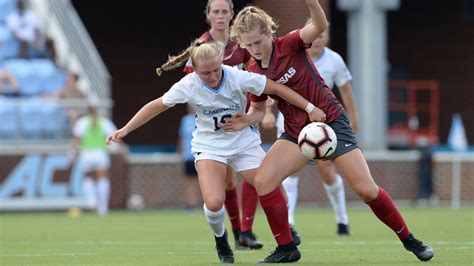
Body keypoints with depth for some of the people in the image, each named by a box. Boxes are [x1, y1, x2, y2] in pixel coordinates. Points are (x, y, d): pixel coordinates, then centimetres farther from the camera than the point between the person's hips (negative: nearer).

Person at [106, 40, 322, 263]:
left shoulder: (238, 78, -24)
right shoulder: (188, 86, -20)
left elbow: (276, 88, -16)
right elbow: (157, 106, -6)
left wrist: (310, 108, -16)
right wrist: (125, 130, -5)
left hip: (244, 142, 1)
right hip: (209, 145, -1)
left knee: (273, 191, -7)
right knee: (214, 203, -22)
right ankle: (220, 238, 12)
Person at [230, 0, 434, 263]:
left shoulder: (289, 44, -14)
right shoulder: (253, 72, -2)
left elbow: (319, 26, -32)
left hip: (331, 121, -4)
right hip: (296, 132, 5)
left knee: (367, 190, -9)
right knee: (262, 180, -16)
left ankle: (409, 240, 11)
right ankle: (286, 249, -3)